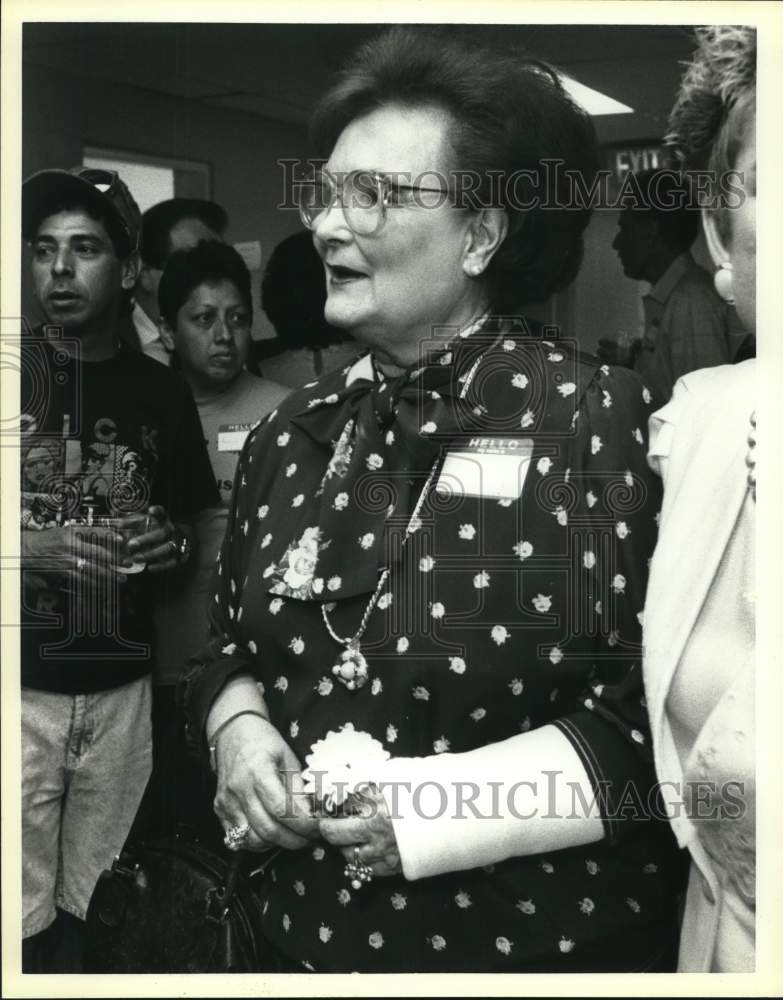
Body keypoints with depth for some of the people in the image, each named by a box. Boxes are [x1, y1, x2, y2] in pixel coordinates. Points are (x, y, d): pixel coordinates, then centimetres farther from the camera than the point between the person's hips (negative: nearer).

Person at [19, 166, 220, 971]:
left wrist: (172, 545, -6)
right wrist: (31, 549, -19)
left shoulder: (160, 393, 6)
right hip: (24, 683, -2)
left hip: (122, 684, 3)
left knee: (92, 911, 11)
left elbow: (195, 526, 15)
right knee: (21, 919, 1)